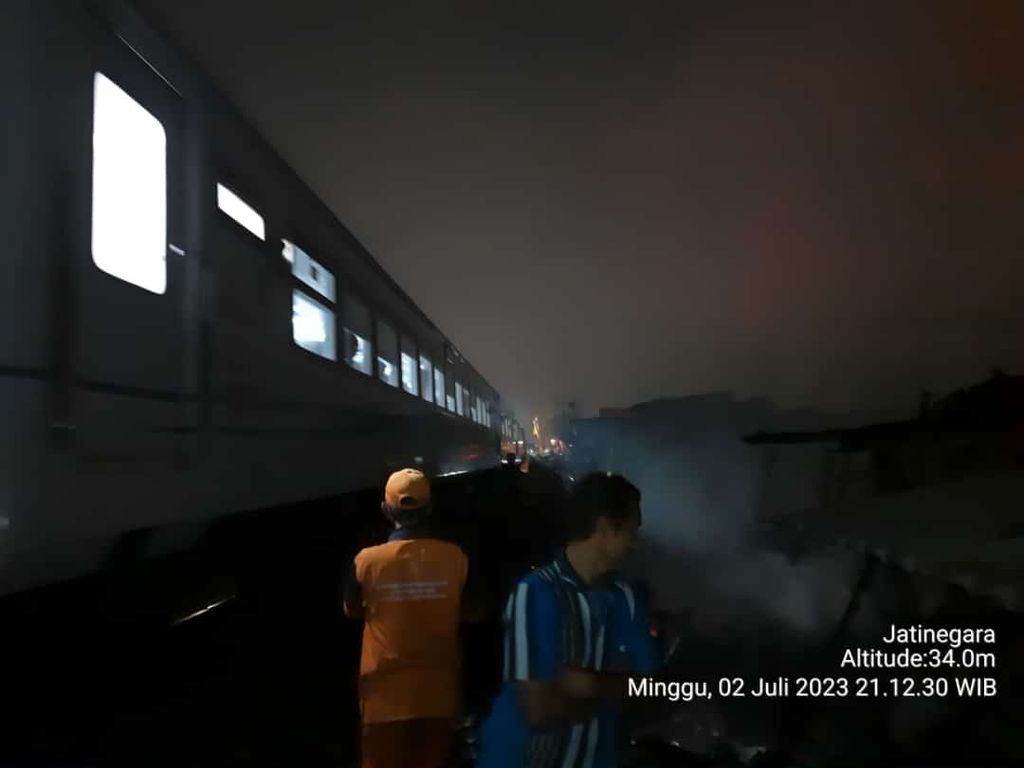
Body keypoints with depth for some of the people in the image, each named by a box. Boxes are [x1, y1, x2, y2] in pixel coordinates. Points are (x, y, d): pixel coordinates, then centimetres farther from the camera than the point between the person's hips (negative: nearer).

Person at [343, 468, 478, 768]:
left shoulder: (367, 560, -14)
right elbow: (470, 612, 6)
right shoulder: (455, 558, -10)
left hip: (385, 696, -1)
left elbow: (352, 611, 6)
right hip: (436, 694, 1)